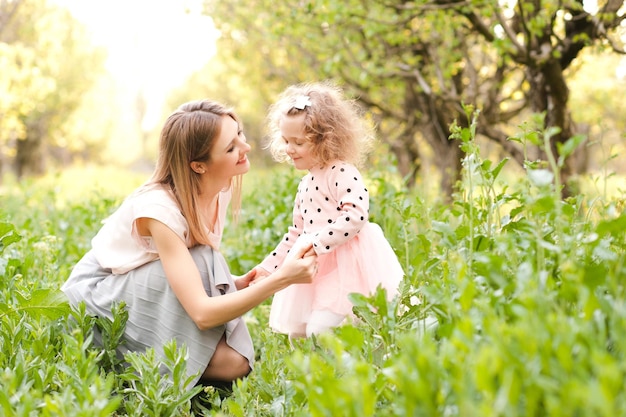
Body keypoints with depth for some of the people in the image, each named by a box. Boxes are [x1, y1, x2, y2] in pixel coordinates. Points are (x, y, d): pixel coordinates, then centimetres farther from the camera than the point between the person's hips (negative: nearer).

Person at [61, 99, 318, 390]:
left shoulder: (221, 189, -10)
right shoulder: (159, 208, -32)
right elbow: (202, 313, -39)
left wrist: (234, 283, -15)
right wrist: (282, 279, -42)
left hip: (150, 296, 6)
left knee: (234, 362, -19)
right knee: (197, 262, -32)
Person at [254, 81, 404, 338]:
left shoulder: (343, 174, -11)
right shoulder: (306, 184, 16)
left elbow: (355, 216, -25)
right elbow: (296, 233, 23)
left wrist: (316, 243, -27)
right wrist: (267, 267, 21)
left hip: (347, 268, -9)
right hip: (316, 270, 9)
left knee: (320, 331, -19)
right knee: (296, 331, 9)